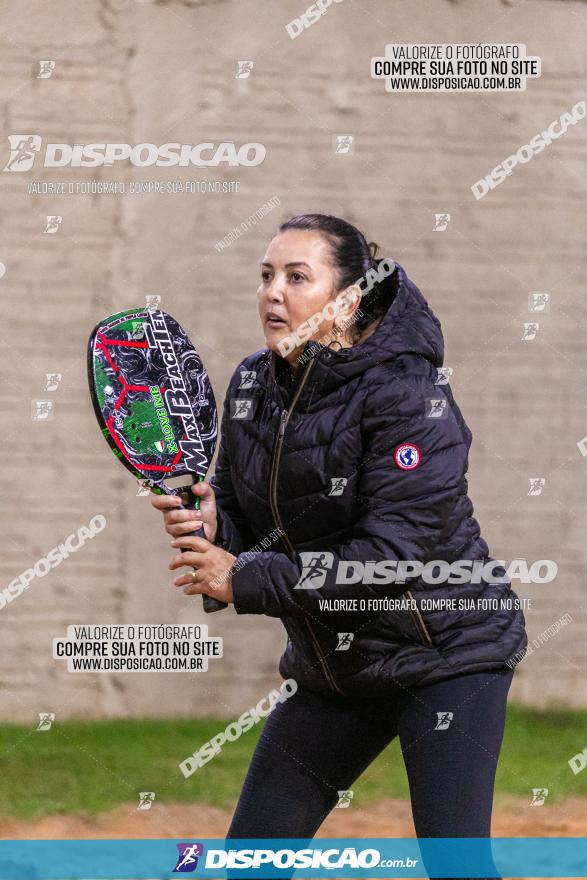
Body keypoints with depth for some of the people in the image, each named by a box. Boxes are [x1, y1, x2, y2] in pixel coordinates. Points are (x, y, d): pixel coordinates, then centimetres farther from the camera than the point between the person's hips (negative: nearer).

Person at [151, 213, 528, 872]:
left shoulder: (409, 398, -22)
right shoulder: (251, 384, 0)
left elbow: (390, 557, -27)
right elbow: (243, 517, 9)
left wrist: (244, 580, -24)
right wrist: (208, 525, -16)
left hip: (447, 652, -7)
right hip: (332, 664, 7)